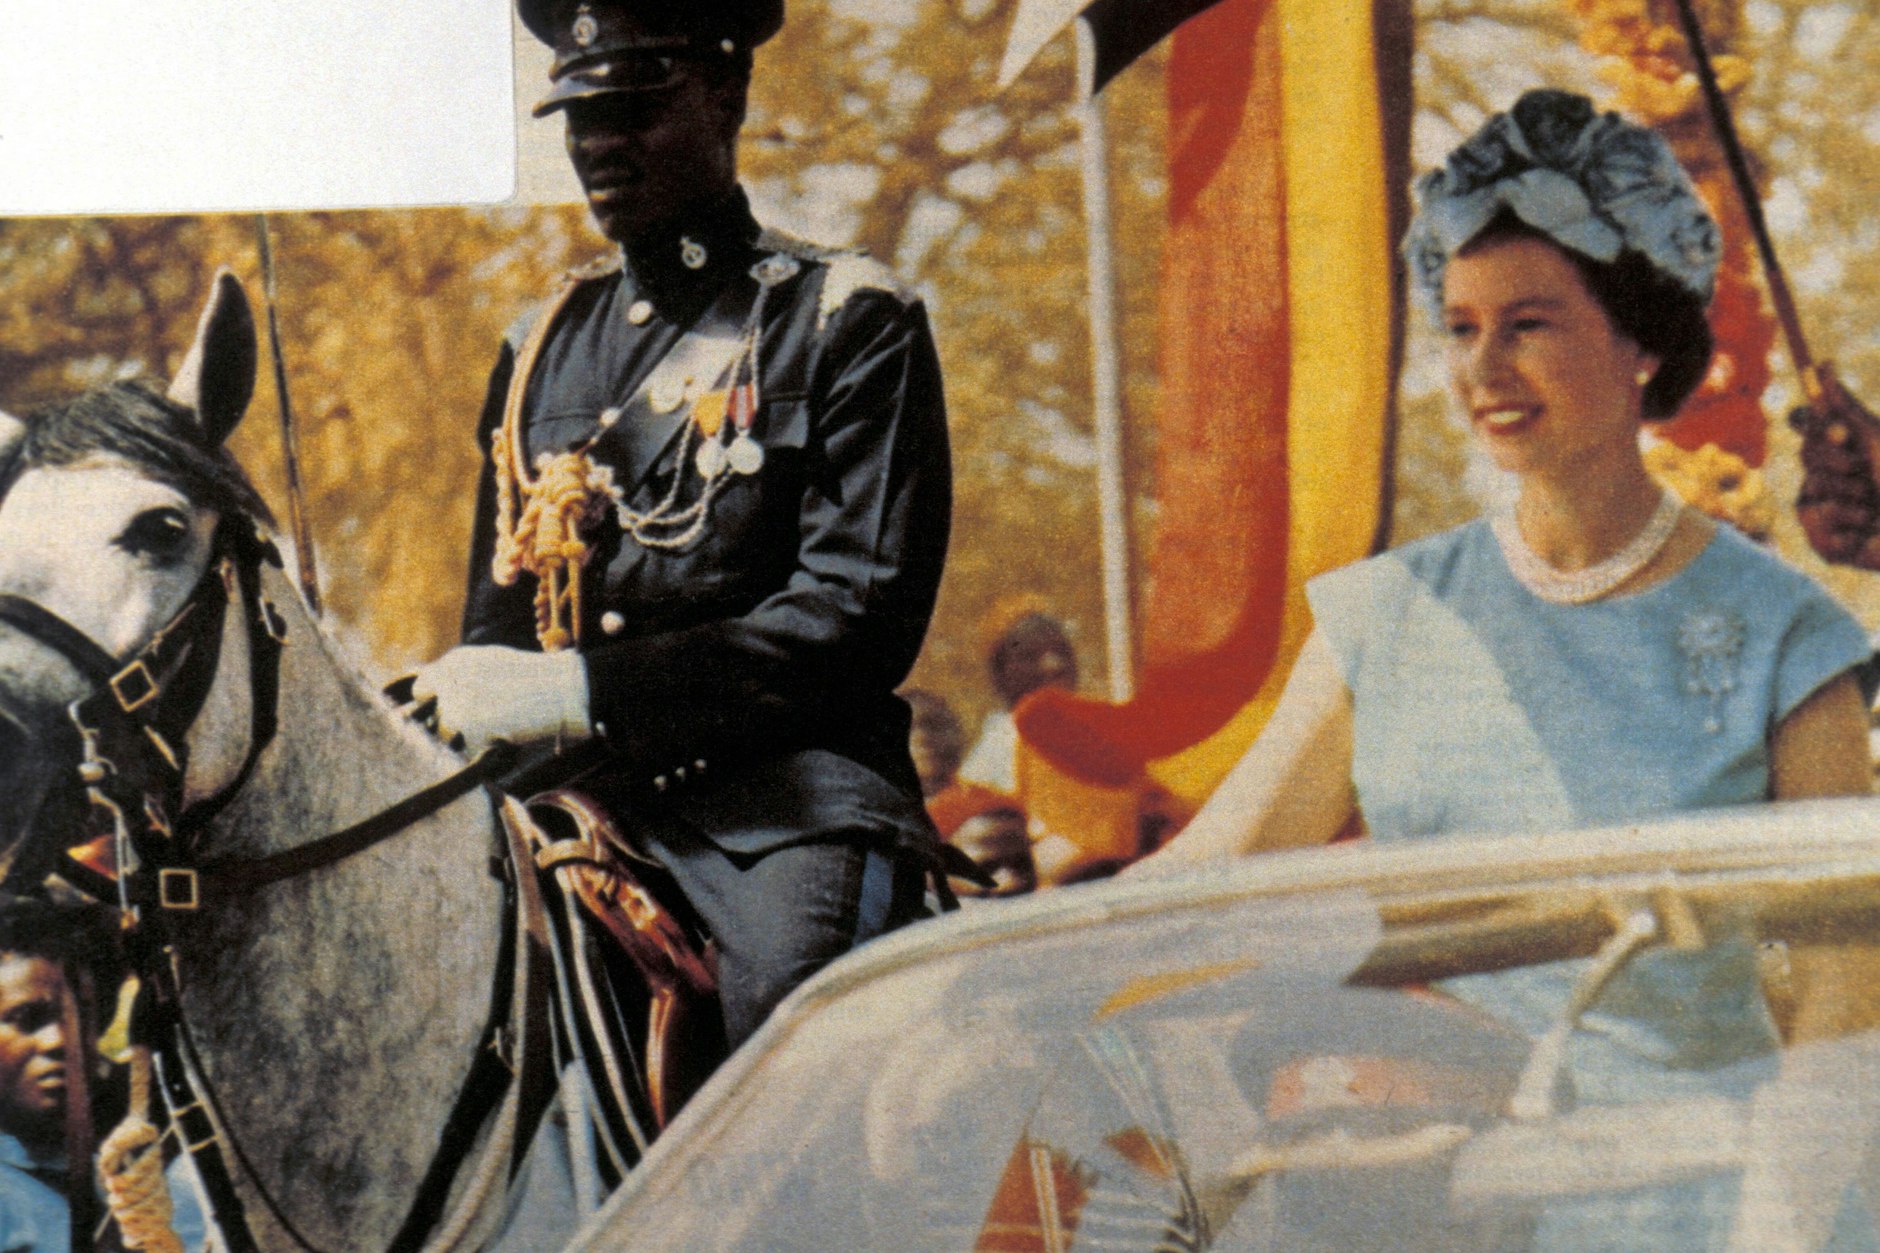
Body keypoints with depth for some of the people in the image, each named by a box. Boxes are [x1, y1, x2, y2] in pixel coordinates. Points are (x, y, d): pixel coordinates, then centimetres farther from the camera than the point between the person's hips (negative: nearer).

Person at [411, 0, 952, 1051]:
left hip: (789, 801, -5)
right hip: (573, 803, 5)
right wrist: (469, 705, -1)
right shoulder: (541, 347, 21)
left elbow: (861, 616, -7)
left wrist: (588, 692, -14)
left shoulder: (851, 320, 3)